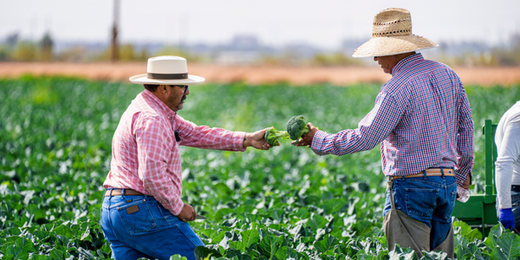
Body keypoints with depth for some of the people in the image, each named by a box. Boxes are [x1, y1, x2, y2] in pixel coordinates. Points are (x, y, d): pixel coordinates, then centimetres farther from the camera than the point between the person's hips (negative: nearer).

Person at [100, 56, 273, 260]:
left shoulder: (158, 113, 18)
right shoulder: (152, 120, -16)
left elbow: (196, 134, 16)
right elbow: (152, 175, -24)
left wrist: (246, 140, 10)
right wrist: (178, 207, -12)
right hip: (142, 211, -10)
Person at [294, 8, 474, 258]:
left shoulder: (397, 89, -15)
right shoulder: (447, 74, 9)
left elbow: (365, 138, -15)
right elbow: (465, 125, 17)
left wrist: (318, 140, -3)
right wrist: (463, 172, 29)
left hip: (411, 186, -8)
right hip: (447, 184, 8)